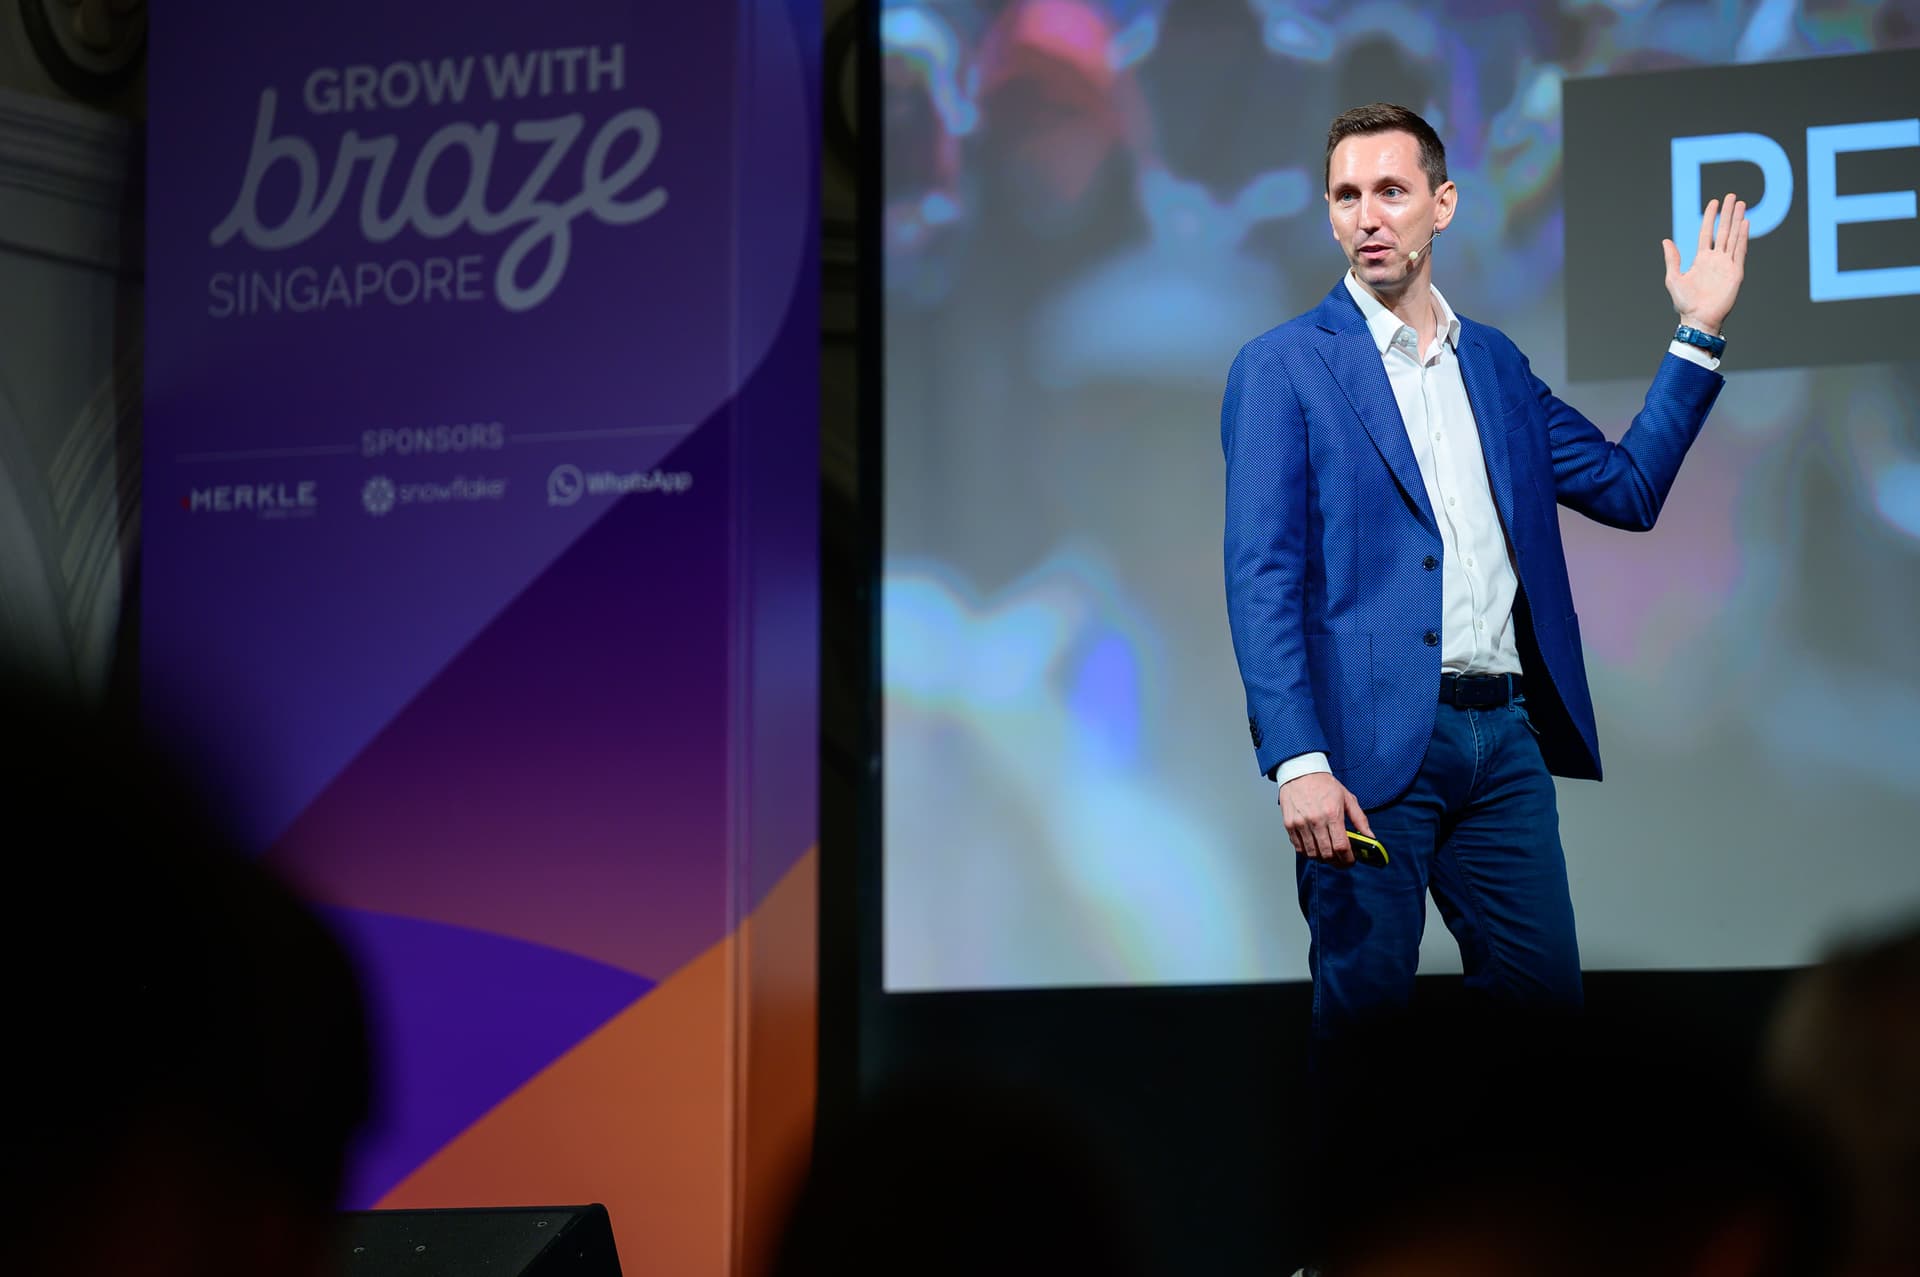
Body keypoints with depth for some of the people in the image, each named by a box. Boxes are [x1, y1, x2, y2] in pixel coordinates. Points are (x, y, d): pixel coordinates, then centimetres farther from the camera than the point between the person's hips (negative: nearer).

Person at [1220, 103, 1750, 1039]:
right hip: (1374, 741, -5)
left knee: (1543, 994, 4)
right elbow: (1260, 578, -7)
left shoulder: (1495, 362, 16)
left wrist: (1698, 334, 11)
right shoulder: (1282, 366, 0)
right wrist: (1297, 761, -18)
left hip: (1505, 736, 5)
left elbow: (1629, 488, 18)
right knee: (1367, 1004, -3)